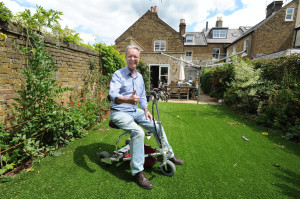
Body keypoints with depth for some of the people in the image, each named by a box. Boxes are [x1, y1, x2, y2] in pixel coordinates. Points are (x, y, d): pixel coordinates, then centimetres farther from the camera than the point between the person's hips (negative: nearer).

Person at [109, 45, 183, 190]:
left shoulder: (139, 77, 11)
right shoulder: (118, 74, -10)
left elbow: (142, 96, 17)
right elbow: (113, 94, -26)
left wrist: (146, 110, 1)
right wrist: (128, 99, -47)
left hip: (135, 111, 6)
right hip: (119, 112, -6)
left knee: (157, 126, -4)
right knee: (138, 132, -31)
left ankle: (169, 155, 18)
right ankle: (137, 172, -16)